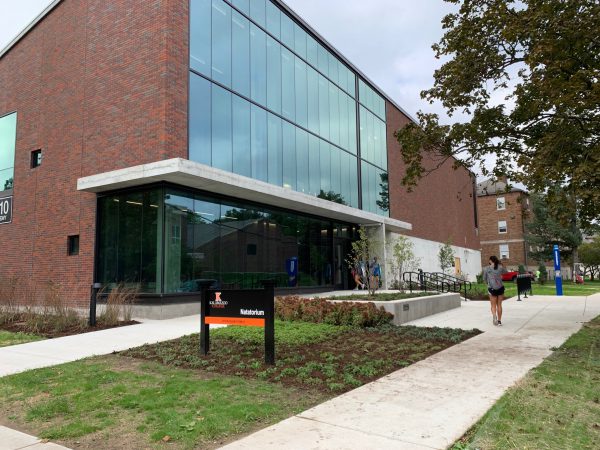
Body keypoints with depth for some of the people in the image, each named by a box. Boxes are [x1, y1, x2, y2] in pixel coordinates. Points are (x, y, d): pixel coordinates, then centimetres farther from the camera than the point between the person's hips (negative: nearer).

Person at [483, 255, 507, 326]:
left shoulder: (487, 268, -3)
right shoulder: (500, 267, 0)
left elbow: (484, 278, 6)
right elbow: (505, 271, 22)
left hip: (492, 288, -2)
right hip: (500, 288, 2)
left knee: (493, 305, 7)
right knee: (499, 305, 12)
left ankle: (494, 315, -22)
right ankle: (499, 320, 15)